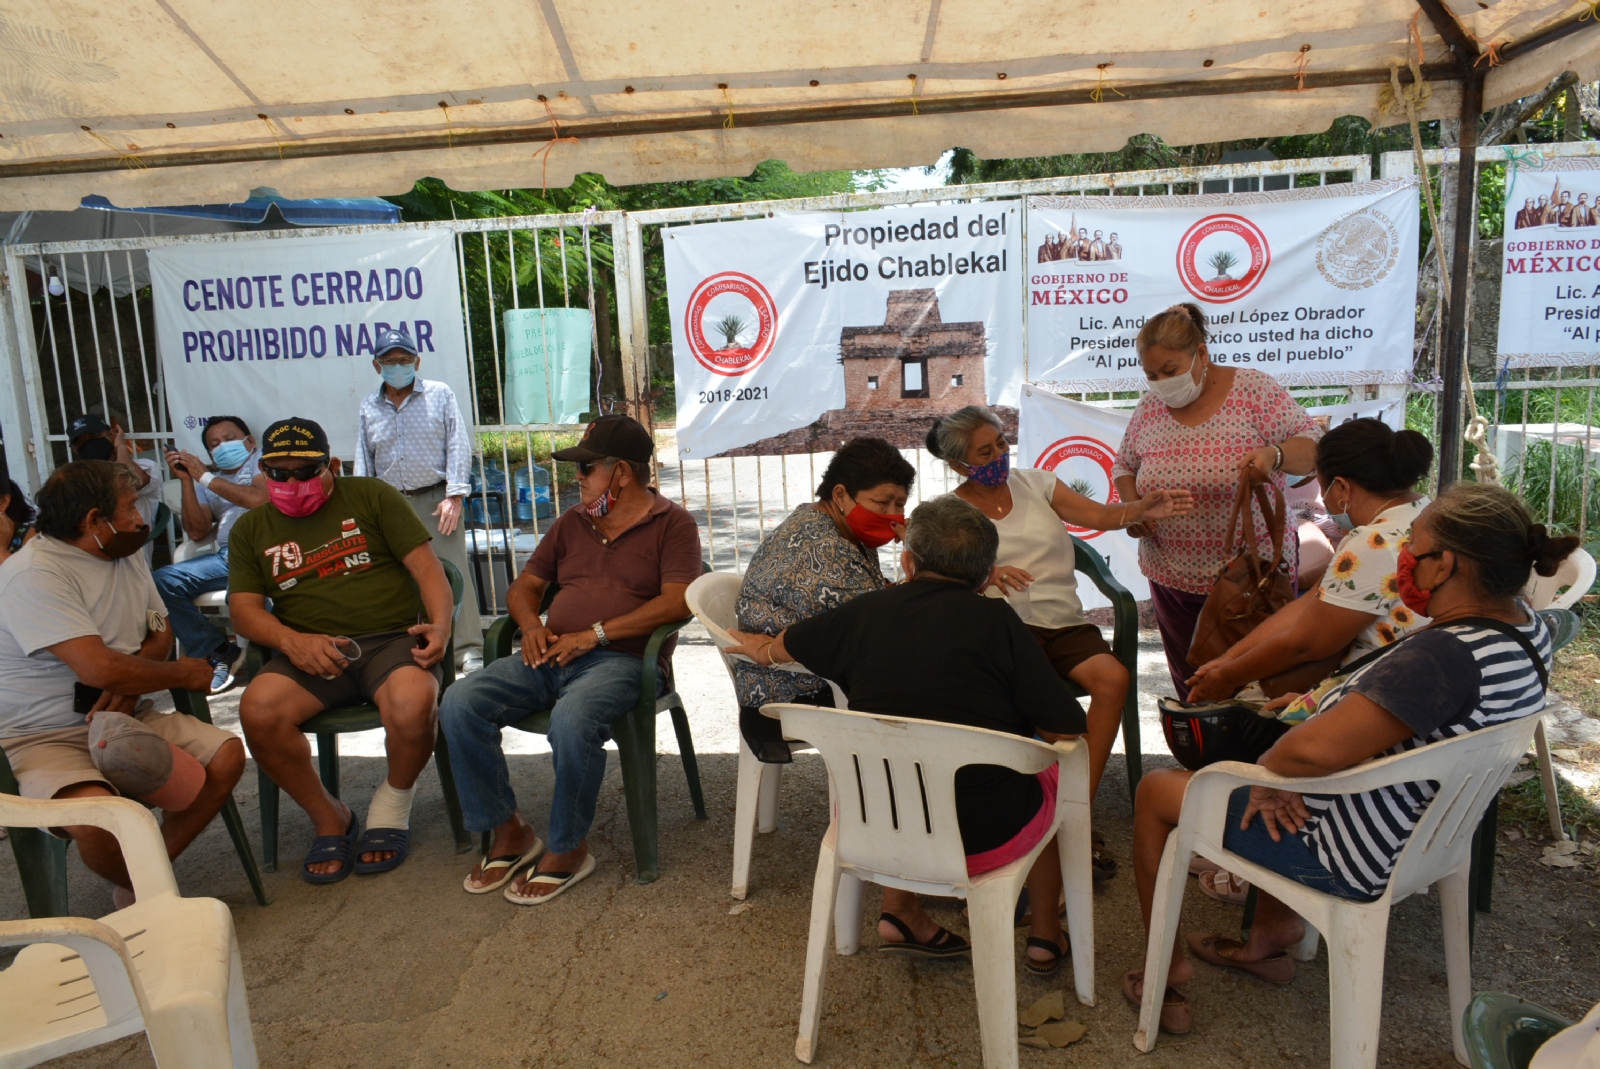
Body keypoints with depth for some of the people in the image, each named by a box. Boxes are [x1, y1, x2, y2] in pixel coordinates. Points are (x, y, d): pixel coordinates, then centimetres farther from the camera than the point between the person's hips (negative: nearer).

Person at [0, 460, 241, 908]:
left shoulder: (127, 556, 10)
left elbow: (160, 633, 13)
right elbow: (99, 668, -26)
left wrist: (132, 679, -10)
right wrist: (184, 674, -10)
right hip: (45, 737, -7)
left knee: (226, 754, -13)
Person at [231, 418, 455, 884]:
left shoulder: (372, 496, 9)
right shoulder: (251, 528, 18)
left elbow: (425, 565, 2)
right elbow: (244, 609, 8)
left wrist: (440, 625, -17)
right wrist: (292, 640, -14)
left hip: (393, 639, -2)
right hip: (311, 653, 3)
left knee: (412, 705, -35)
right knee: (258, 709, -29)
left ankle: (393, 805, -1)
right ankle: (329, 819, -3)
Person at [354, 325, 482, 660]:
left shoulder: (440, 395, 2)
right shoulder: (369, 407, 13)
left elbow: (458, 447, -3)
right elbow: (363, 460, 15)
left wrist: (454, 495, -11)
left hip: (435, 500, -4)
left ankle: (467, 649, -4)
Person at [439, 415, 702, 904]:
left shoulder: (672, 524, 2)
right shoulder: (572, 522, 22)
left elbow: (677, 602, -12)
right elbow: (523, 587, 25)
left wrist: (594, 634, -15)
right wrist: (531, 626, 1)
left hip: (620, 658, -6)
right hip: (551, 657, 6)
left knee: (572, 721, -37)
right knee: (459, 704, -16)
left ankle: (568, 849, -12)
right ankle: (508, 831, -1)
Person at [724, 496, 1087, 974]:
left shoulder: (864, 611, -1)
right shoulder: (997, 621, -11)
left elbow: (783, 646, 18)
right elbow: (1069, 728, -10)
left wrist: (761, 647, 42)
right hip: (983, 839, -2)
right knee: (1051, 771, 27)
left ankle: (899, 915, 32)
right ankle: (1046, 936, 36)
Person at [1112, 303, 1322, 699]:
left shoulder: (1253, 389, -7)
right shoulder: (1150, 408, 4)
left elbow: (1314, 447, -9)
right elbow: (1124, 467, 15)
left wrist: (1274, 455, -31)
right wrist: (1131, 506, -5)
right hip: (1171, 576, 4)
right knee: (1189, 688, 13)